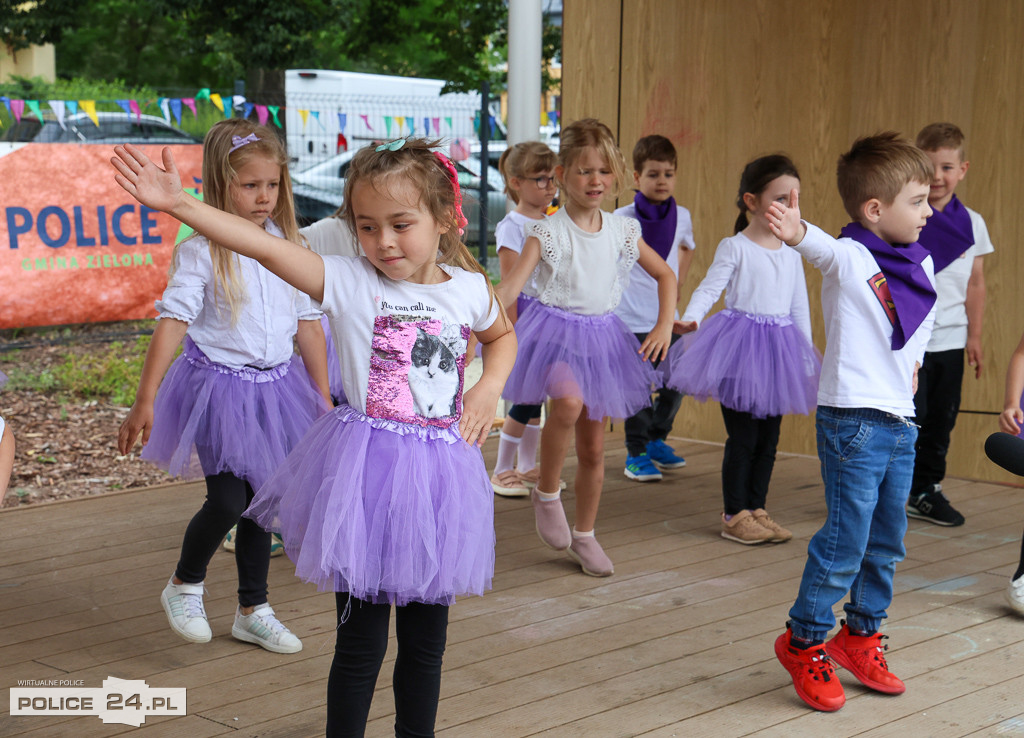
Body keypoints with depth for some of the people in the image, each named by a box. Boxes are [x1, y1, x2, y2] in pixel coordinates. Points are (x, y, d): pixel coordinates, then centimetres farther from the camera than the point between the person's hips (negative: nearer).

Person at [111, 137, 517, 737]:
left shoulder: (469, 289, 2)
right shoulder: (347, 282, -7)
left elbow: (502, 336, 24)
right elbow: (264, 247, -18)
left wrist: (490, 387, 5)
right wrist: (178, 204, -27)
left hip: (439, 471, 3)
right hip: (365, 472, -3)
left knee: (427, 635, 15)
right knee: (362, 636, 3)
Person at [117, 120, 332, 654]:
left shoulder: (289, 247, 2)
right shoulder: (201, 251, -12)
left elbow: (308, 324, 8)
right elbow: (172, 322, -17)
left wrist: (323, 399, 11)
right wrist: (145, 401, -21)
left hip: (276, 386, 5)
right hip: (219, 384, -5)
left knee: (260, 500, 13)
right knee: (227, 501, -9)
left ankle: (253, 612, 28)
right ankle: (184, 586, 20)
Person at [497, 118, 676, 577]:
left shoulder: (622, 231, 3)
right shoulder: (547, 232, -10)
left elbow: (665, 275, 16)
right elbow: (510, 287, -19)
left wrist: (665, 325, 4)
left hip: (602, 337, 4)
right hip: (555, 330, -4)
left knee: (593, 445, 10)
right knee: (568, 403, -35)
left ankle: (584, 536, 28)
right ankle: (546, 493, -10)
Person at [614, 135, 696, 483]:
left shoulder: (681, 216, 4)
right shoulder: (622, 219, -9)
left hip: (668, 319, 5)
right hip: (632, 320, -4)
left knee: (675, 385, 9)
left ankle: (656, 440, 30)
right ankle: (636, 454, 10)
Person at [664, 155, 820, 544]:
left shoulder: (792, 252, 10)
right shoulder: (733, 247, -5)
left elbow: (800, 305, 15)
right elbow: (709, 288, -12)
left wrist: (805, 353, 14)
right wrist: (690, 319, -31)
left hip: (778, 348, 6)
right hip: (740, 345, -5)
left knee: (769, 436, 10)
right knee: (742, 436, -3)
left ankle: (756, 508, 21)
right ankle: (734, 515, 7)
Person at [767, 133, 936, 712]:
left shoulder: (922, 263, 10)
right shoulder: (849, 257, -13)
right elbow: (822, 247, -36)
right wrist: (795, 231, -56)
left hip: (900, 423, 8)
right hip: (853, 420, -8)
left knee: (887, 544, 15)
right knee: (845, 542, -6)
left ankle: (861, 636, 32)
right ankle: (804, 642, 11)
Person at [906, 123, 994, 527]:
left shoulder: (972, 223, 6)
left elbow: (975, 284, 12)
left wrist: (974, 335, 11)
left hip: (951, 339, 4)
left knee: (942, 418, 10)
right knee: (911, 416, -5)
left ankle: (927, 492, 24)